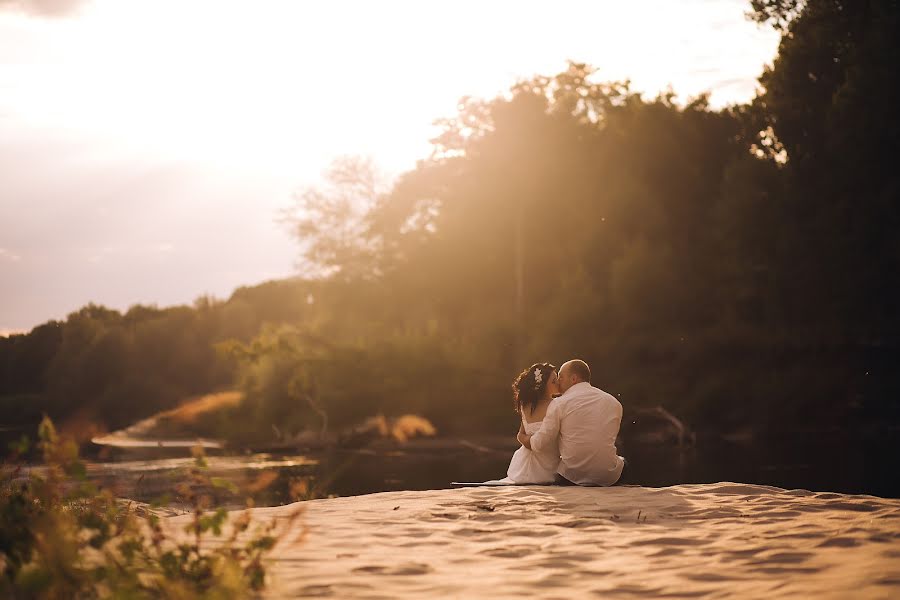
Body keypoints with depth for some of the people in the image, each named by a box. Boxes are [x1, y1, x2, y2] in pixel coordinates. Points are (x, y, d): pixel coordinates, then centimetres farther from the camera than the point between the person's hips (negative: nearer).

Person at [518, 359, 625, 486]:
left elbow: (540, 445, -6)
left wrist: (523, 439, 17)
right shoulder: (614, 403, 6)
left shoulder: (559, 404, -5)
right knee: (622, 461, 34)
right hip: (608, 477, 2)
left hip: (572, 477, -2)